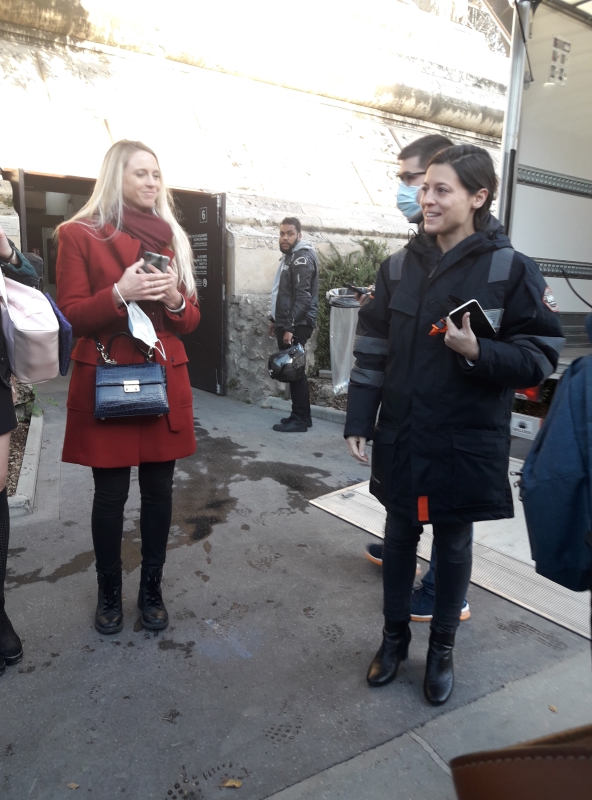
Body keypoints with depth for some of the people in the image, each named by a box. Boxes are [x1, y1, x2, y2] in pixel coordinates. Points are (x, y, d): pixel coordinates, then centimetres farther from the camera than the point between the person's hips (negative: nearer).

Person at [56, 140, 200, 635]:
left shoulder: (170, 238, 13)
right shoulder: (79, 235, 0)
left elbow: (191, 320, 11)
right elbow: (72, 314, -5)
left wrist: (175, 299, -10)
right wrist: (119, 293, -21)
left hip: (165, 382, 4)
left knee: (159, 490, 8)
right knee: (110, 494, 4)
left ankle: (152, 590, 26)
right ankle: (110, 594, 26)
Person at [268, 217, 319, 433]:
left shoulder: (302, 258, -12)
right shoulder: (288, 256, 19)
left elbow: (303, 297, -21)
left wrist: (290, 327, -25)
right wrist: (275, 319, 23)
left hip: (297, 325, -10)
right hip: (286, 323, 10)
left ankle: (300, 419, -1)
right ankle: (300, 415, 17)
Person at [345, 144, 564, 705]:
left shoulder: (511, 270, -9)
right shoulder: (399, 268, 3)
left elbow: (540, 358, -8)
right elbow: (373, 352, 4)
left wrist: (478, 352, -24)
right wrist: (358, 421, 1)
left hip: (467, 443, -3)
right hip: (400, 438, 3)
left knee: (453, 545, 13)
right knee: (399, 537, 16)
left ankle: (442, 647, 37)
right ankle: (394, 636, 38)